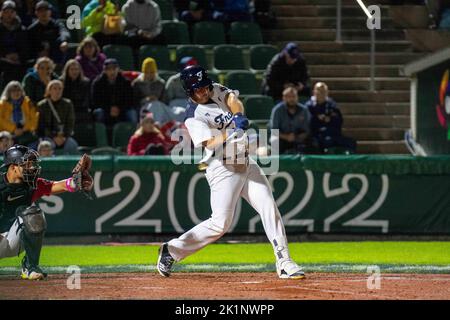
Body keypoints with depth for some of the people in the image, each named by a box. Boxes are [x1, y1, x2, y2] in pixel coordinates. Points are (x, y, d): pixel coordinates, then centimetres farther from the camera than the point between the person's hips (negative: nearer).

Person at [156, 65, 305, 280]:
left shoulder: (217, 91, 9)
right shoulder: (193, 118, -12)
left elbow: (233, 100, -9)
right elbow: (210, 144, -25)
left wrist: (238, 117, -29)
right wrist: (232, 132, -42)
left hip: (245, 163, 6)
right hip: (223, 170, -6)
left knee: (269, 209, -6)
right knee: (221, 223, -9)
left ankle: (284, 262, -6)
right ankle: (172, 250, 6)